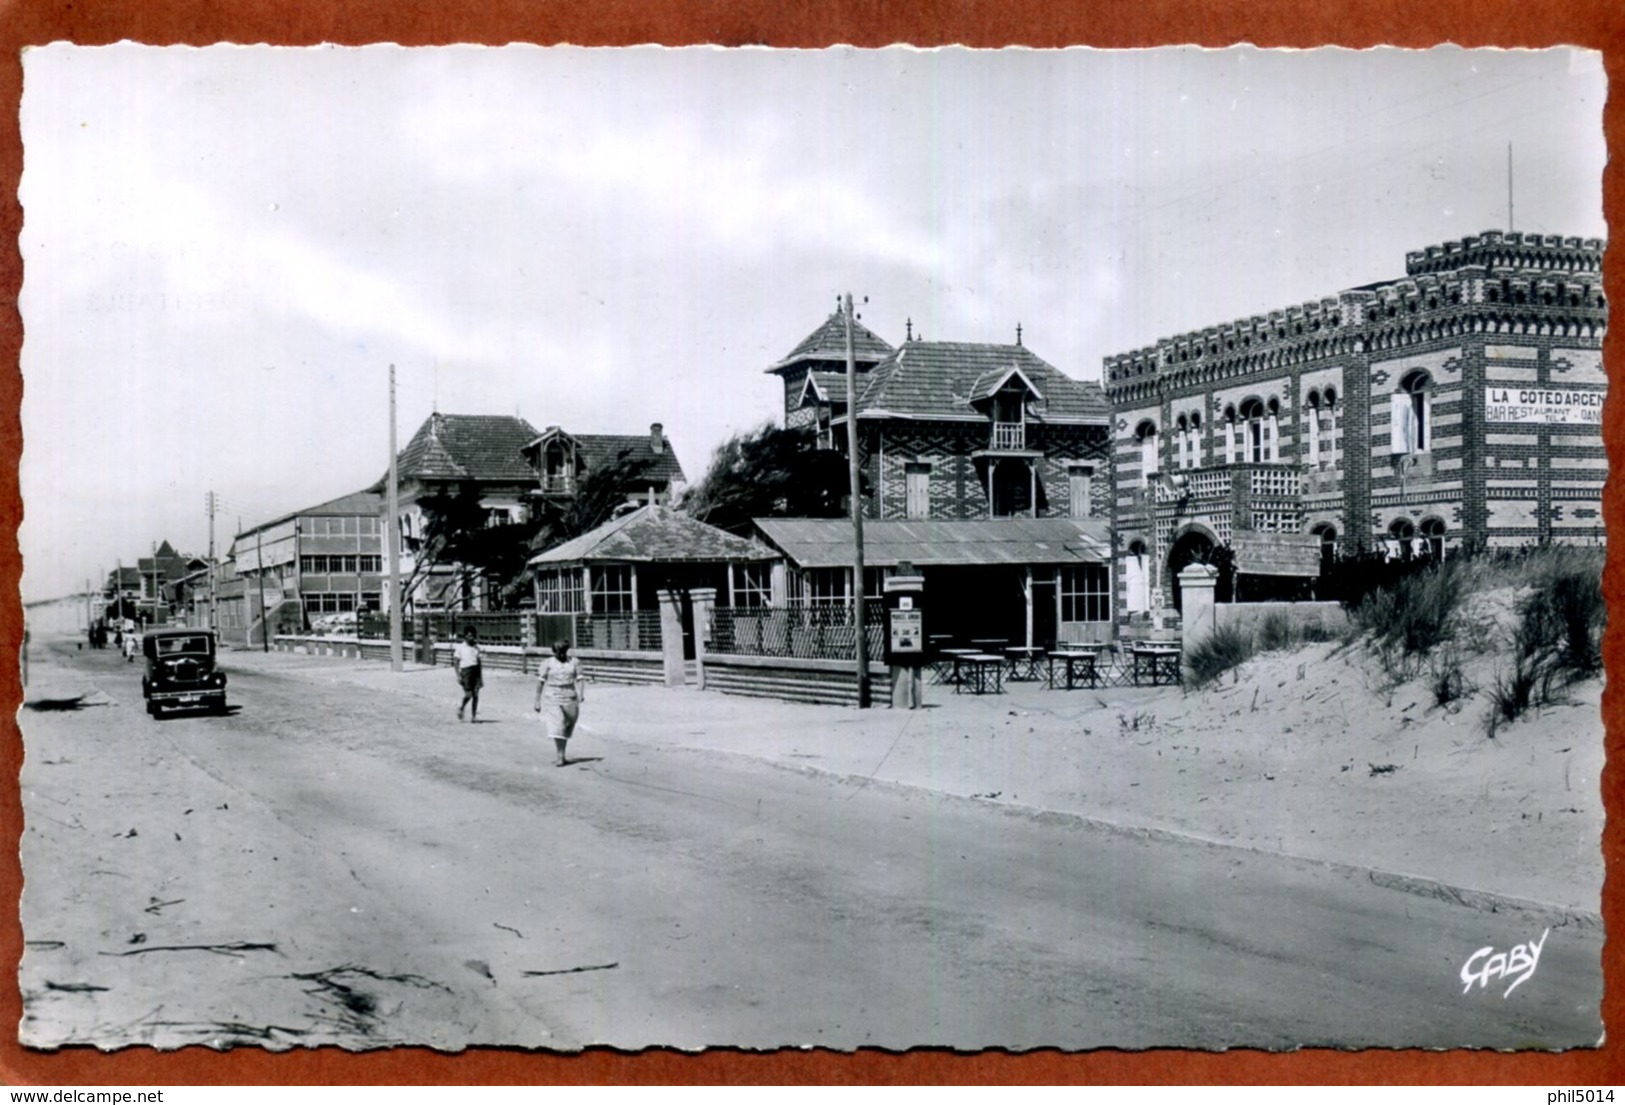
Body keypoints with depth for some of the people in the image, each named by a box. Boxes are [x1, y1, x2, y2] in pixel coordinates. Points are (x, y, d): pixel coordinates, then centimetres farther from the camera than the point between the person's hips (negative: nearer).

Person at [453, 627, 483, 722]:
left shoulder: (476, 647, 13)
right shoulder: (460, 647, 0)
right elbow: (457, 662, 0)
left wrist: (480, 676, 14)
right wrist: (458, 675, -8)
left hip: (476, 671, 4)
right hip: (465, 671, -4)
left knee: (476, 694, -3)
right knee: (468, 694, -11)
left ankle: (474, 716, 1)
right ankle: (461, 708, 18)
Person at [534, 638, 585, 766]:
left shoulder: (574, 663, 7)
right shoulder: (547, 663, 2)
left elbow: (580, 679, 0)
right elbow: (540, 682, 3)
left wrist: (580, 693, -17)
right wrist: (537, 700, 1)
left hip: (569, 698, 3)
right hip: (552, 698, -3)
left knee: (566, 728, 10)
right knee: (556, 726, -16)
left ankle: (561, 755, 24)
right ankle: (560, 757, -20)